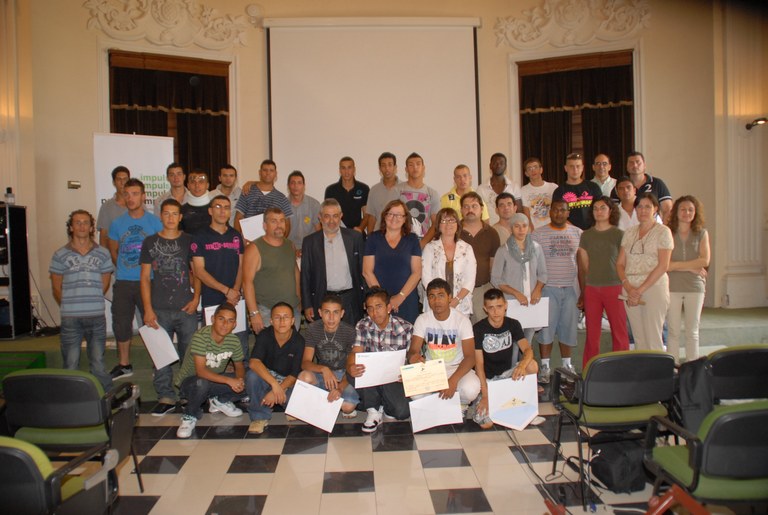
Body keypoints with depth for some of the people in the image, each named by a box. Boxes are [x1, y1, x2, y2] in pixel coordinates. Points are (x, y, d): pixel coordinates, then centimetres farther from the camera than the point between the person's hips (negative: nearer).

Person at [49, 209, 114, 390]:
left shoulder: (103, 254, 5)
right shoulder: (60, 255, 2)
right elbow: (56, 288, 7)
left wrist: (91, 302, 9)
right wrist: (69, 307, 11)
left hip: (97, 316, 1)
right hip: (70, 318, 0)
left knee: (98, 365, 8)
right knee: (71, 365, 7)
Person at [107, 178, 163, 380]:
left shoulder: (154, 222, -1)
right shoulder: (117, 223, 6)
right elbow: (113, 252, 16)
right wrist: (124, 270, 9)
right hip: (123, 282, 3)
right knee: (121, 323, 9)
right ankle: (124, 365, 24)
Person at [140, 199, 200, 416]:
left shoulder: (188, 241, 6)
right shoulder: (150, 242, 6)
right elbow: (145, 277, 6)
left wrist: (196, 298, -4)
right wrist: (147, 308, -2)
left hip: (186, 308, 0)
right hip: (159, 309, 0)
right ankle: (166, 397, 14)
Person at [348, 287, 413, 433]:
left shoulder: (405, 328, -10)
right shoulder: (362, 326, -3)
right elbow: (356, 352, -12)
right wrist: (350, 367, -36)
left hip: (395, 378, -2)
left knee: (402, 412, -27)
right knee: (353, 374, -30)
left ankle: (383, 405, 11)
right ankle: (373, 410, -7)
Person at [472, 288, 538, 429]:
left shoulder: (513, 324, -5)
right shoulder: (478, 329, -15)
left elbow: (528, 350, -17)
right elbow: (479, 364, -17)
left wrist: (522, 365, -41)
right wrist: (485, 395, -25)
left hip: (506, 374, 3)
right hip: (487, 378, -3)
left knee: (532, 366, -28)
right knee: (485, 423, -24)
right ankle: (481, 401, 9)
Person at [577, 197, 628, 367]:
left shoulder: (619, 234, 2)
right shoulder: (586, 235, 10)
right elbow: (583, 266, 11)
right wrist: (582, 292, 9)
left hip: (614, 287, -2)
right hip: (591, 288, 2)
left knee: (619, 332, -1)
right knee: (592, 333, 6)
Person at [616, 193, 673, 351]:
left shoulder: (663, 231, 0)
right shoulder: (629, 233, 14)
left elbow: (663, 266, -8)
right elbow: (620, 263, 10)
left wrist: (641, 290, -13)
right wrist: (628, 287, -7)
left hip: (654, 287, -4)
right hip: (630, 289, 5)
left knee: (653, 339, -6)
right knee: (638, 338, 7)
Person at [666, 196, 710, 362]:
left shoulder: (702, 234, 7)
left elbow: (705, 261, -6)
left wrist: (676, 265, -10)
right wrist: (692, 267, -10)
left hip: (695, 287, 2)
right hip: (672, 287, -1)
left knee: (692, 332, 8)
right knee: (673, 332, 1)